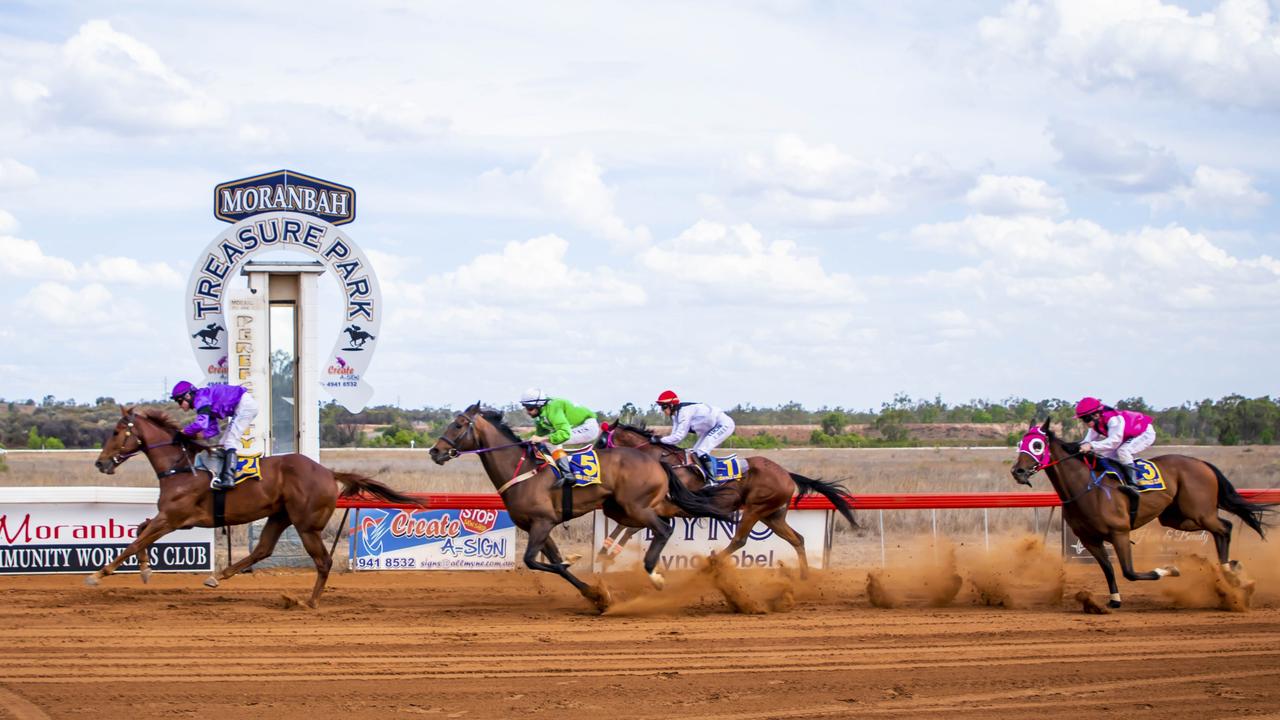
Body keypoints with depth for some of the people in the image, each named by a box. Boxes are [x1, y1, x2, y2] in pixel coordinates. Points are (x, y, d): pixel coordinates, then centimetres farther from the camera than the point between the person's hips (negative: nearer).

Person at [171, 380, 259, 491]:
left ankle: (228, 479, -23)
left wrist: (185, 431, -12)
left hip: (245, 404, -10)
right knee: (225, 443, 14)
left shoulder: (200, 398, -13)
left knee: (229, 442, -14)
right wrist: (196, 435, 3)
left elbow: (201, 424, -28)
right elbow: (213, 430, 19)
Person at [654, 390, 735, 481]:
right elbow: (674, 435, 2)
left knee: (702, 452, -20)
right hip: (712, 427, 11)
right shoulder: (676, 414, 4)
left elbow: (679, 436, -27)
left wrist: (660, 440, -24)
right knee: (695, 452, 8)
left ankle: (712, 479, -17)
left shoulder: (685, 411, -26)